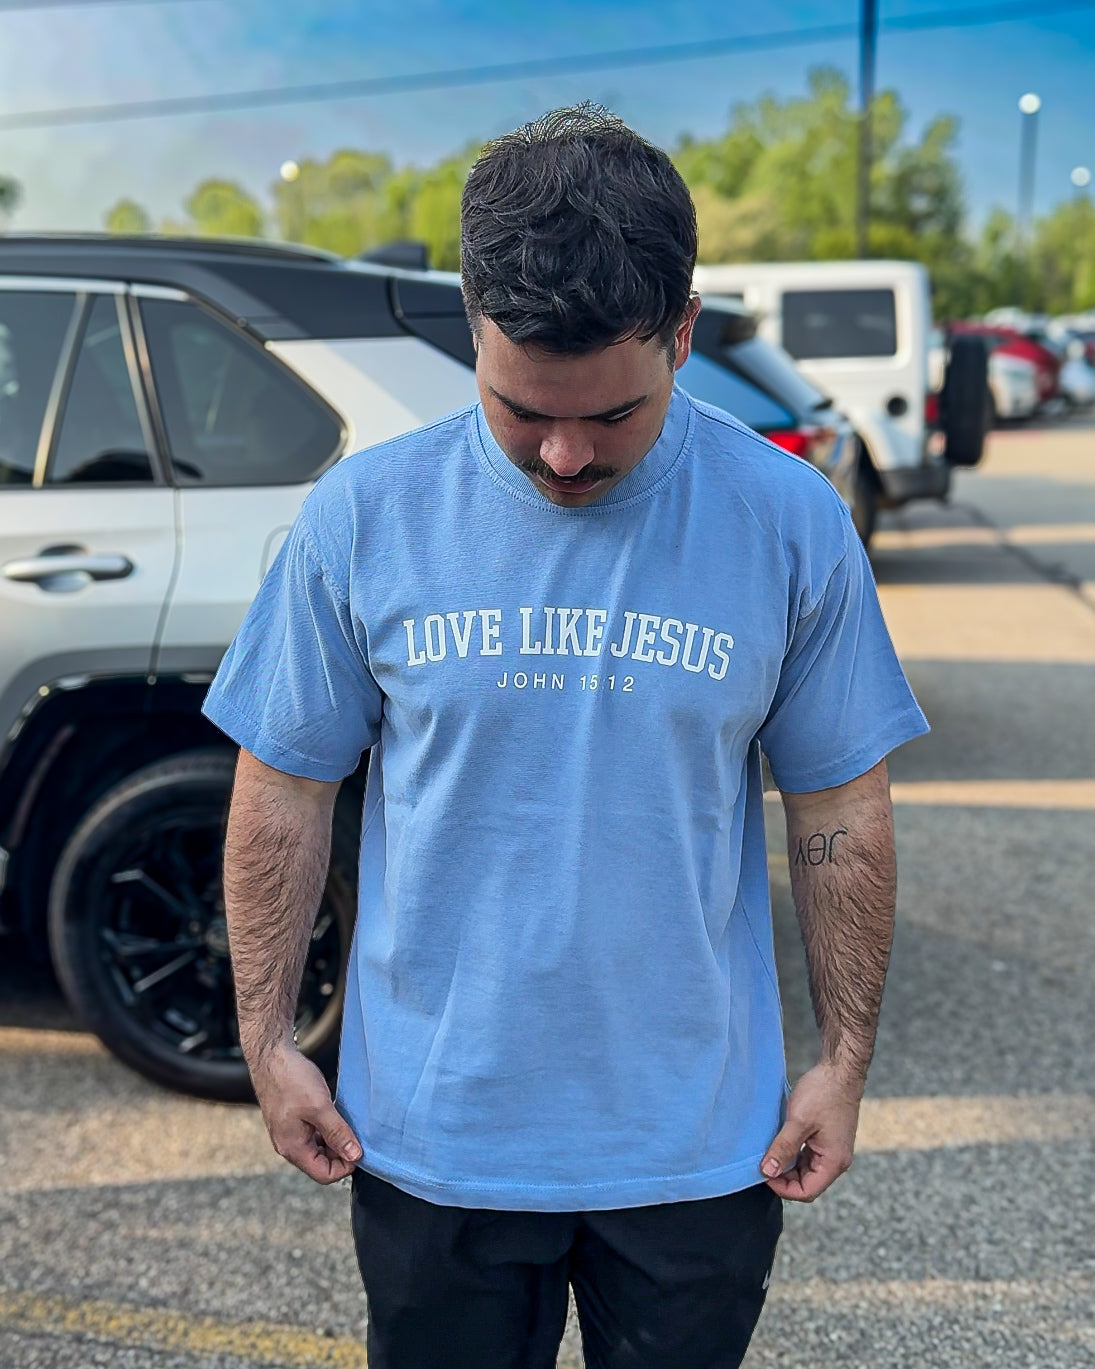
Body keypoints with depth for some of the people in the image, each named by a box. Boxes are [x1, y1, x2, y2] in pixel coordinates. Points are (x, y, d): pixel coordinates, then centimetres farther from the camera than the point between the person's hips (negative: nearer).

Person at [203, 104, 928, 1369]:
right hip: (431, 1134, 0)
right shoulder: (365, 514, -10)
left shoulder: (789, 522, -10)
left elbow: (841, 815, -2)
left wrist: (843, 1060, 1)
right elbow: (284, 795, -2)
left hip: (701, 1143, 0)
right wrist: (266, 1040, 0)